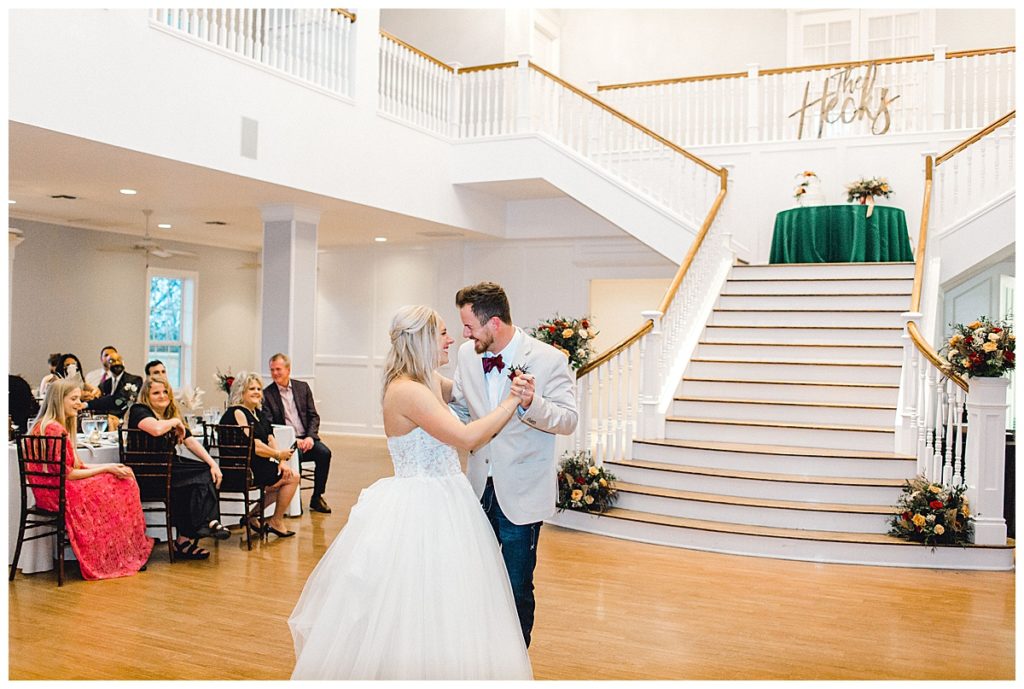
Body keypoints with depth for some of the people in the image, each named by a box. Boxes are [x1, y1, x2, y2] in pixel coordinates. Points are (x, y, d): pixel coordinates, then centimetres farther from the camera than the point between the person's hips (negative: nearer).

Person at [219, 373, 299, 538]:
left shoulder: (258, 413, 15)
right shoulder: (237, 413, -14)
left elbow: (270, 439, 9)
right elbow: (253, 446, -21)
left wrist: (282, 461, -6)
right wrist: (279, 455, -12)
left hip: (256, 465, 9)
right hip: (242, 468, -9)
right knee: (292, 477, -6)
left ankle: (253, 515, 12)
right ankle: (276, 521, 11)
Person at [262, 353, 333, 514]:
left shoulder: (303, 387, 11)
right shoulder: (267, 394, 1)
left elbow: (314, 416, 9)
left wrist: (310, 437, -9)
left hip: (307, 438, 3)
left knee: (324, 453, -24)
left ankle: (316, 498, -8)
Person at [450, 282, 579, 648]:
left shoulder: (550, 360, -14)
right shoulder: (467, 354, 1)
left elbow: (569, 421, -15)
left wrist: (532, 403, -32)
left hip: (520, 494, -5)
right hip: (479, 487, 5)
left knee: (516, 587, 5)